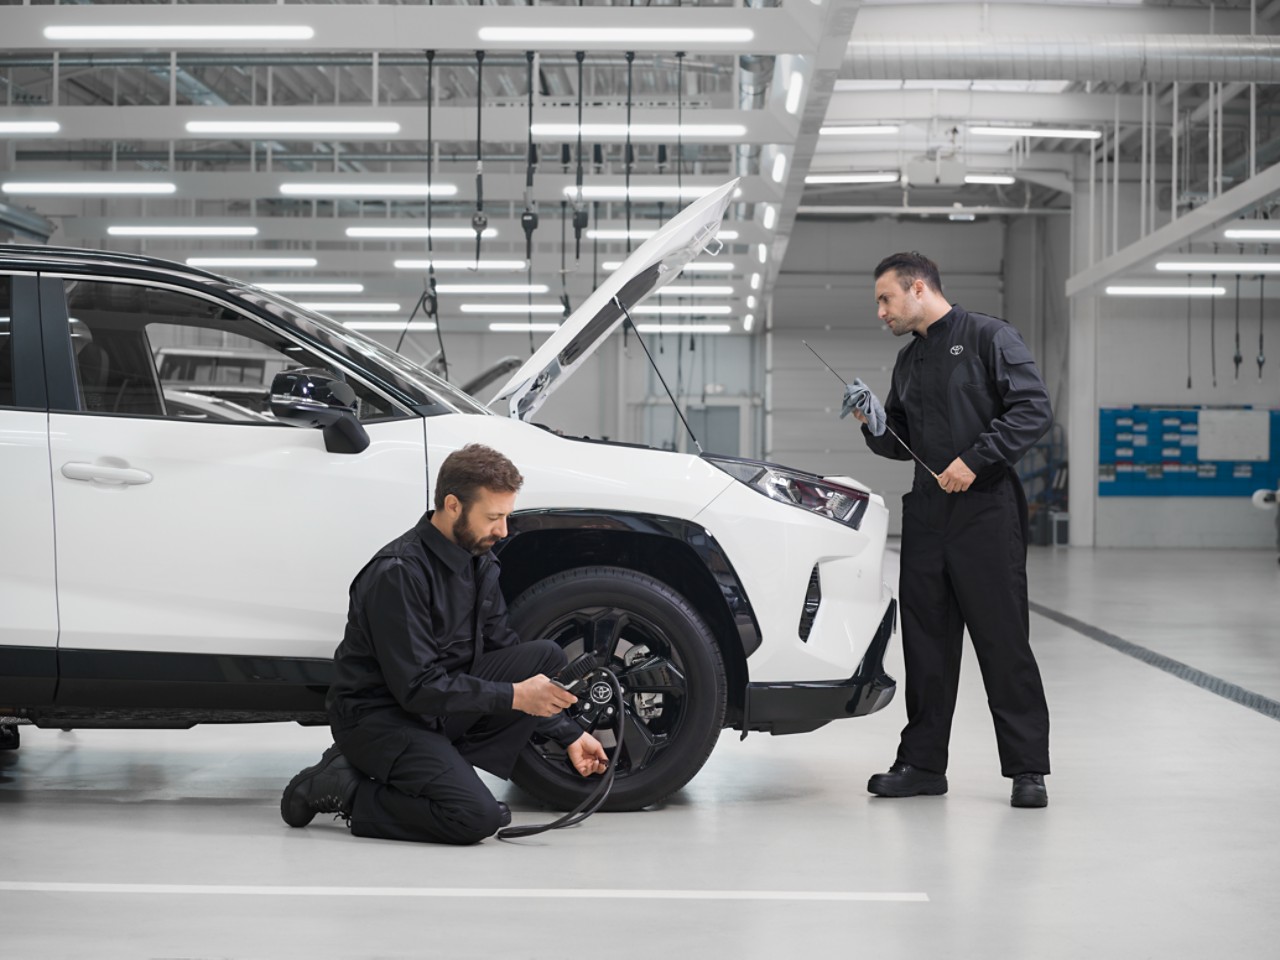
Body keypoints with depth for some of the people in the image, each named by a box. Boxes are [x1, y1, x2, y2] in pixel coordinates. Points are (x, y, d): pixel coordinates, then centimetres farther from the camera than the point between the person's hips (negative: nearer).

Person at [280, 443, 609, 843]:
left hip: (443, 706, 8)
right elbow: (417, 689, -24)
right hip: (379, 717, -8)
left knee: (546, 657, -6)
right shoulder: (398, 572, -23)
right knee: (479, 817, -27)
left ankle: (444, 768, -7)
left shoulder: (480, 563, 4)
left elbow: (504, 652, 11)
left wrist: (569, 735, 6)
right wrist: (513, 697, -25)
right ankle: (344, 789, -7)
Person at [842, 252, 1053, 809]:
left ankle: (1027, 769, 1)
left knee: (1004, 641, -5)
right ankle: (923, 764, 15)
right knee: (925, 642, 7)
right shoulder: (908, 360, 20)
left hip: (986, 511, -7)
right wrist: (873, 422, 2)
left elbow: (1033, 409, -10)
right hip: (925, 513, 7)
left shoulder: (988, 338, -1)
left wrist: (975, 460, -17)